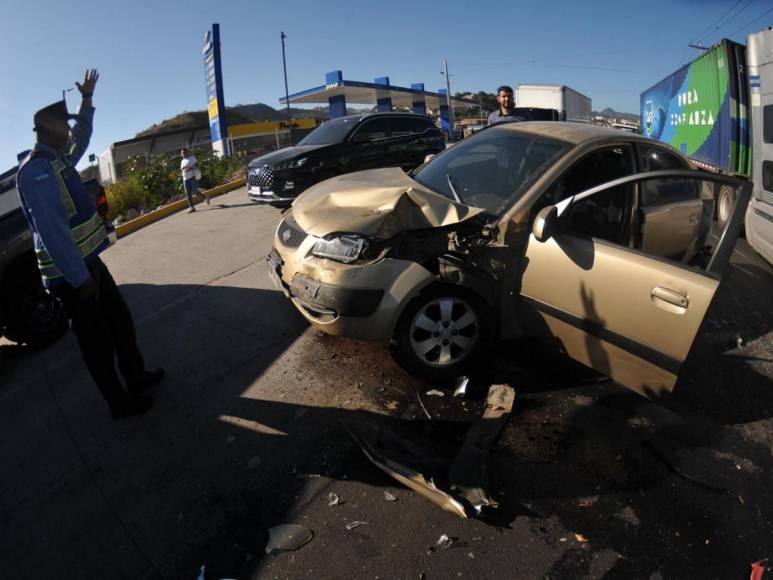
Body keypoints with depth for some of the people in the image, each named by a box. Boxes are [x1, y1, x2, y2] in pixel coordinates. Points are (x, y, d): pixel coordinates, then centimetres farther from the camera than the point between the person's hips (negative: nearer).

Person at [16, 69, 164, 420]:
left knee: (120, 320, 18)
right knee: (96, 339, 2)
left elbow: (81, 137, 31)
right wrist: (78, 278, -24)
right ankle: (120, 403, 17)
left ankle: (136, 376, 35)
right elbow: (52, 231, -25)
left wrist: (87, 98, 32)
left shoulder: (59, 159, 10)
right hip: (69, 273, -9)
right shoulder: (36, 172, -20)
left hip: (88, 260, 10)